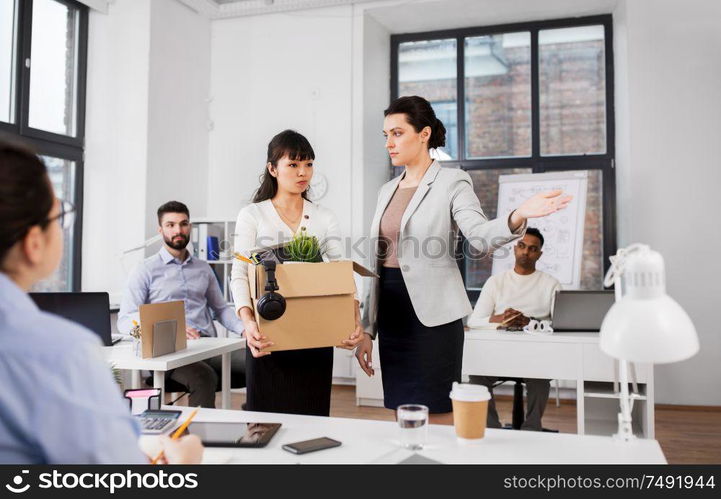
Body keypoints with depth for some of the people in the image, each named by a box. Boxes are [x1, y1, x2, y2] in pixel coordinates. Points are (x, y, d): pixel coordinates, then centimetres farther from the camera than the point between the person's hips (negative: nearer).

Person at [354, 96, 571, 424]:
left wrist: (519, 217, -41)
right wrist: (366, 330, 14)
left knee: (437, 419, -2)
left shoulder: (451, 182, -3)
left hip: (433, 315, -6)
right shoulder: (388, 190, 15)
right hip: (391, 313, 6)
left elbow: (481, 235, -19)